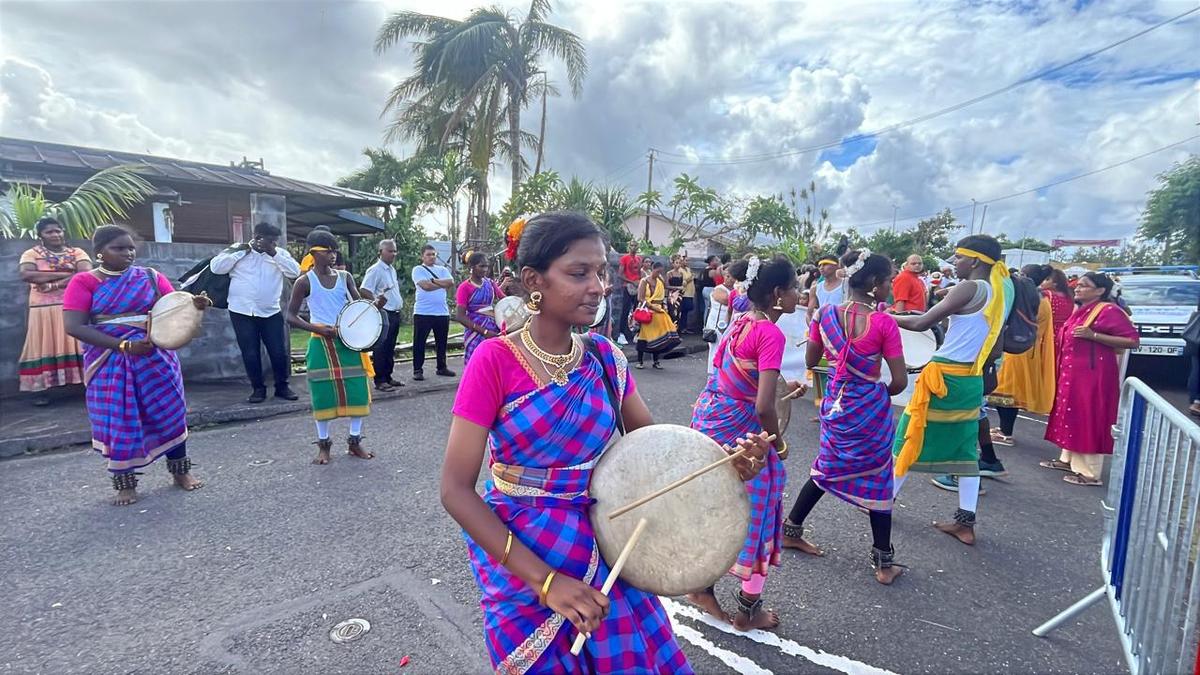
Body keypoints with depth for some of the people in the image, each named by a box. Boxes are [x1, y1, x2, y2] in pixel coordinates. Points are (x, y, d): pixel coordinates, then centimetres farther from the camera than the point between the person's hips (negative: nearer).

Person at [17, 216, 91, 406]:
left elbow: (86, 274, -8)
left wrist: (54, 285, -14)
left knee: (78, 344, 0)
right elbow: (25, 275, -10)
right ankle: (41, 389, -1)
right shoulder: (31, 254, 8)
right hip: (44, 308, 0)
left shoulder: (77, 253, 9)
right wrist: (65, 274, -10)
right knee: (44, 347, -2)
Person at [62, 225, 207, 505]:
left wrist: (194, 305, -27)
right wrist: (123, 345, -20)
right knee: (118, 420, 4)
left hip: (155, 357, 1)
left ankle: (181, 471, 20)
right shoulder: (83, 282, -2)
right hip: (110, 362, -1)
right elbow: (74, 326, -11)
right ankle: (125, 483, 19)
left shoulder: (152, 278, 3)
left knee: (169, 411, 5)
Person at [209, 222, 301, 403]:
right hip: (242, 312, -1)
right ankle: (258, 388, 17)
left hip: (271, 313, 1)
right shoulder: (237, 250, 4)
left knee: (280, 352, 0)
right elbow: (216, 267, -5)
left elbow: (295, 272, -7)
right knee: (250, 354, 4)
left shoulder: (280, 253, 6)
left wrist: (274, 253, -12)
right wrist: (239, 251, -9)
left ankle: (282, 386, 16)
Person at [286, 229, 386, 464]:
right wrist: (318, 329, -17)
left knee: (357, 391, 3)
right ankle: (323, 444, 19)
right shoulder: (305, 282, -4)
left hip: (348, 341, 3)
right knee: (323, 394, 3)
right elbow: (291, 316, -2)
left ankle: (355, 441, 18)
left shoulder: (345, 277, 6)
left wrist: (375, 304, -22)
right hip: (321, 344, -3)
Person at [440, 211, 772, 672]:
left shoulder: (604, 356, -4)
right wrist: (545, 579, -25)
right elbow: (456, 490, -19)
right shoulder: (495, 359, -18)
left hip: (601, 548, 4)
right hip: (518, 559, -4)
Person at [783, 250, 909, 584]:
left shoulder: (825, 314, -5)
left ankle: (791, 531, 31)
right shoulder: (884, 323, -16)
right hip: (870, 408, -4)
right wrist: (883, 393, 7)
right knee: (877, 479, 11)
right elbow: (900, 381, -13)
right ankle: (884, 563, 24)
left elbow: (811, 361, 6)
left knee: (827, 470, 22)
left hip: (835, 404, 4)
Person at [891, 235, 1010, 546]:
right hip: (971, 381, 8)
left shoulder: (969, 288, -13)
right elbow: (995, 351, 16)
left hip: (945, 377, -8)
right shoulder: (998, 295, 12)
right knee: (965, 450, 11)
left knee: (910, 438, 5)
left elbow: (922, 323, -16)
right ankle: (965, 523, 14)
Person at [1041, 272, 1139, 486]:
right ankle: (1068, 460, 25)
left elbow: (1133, 340, -18)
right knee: (1072, 415, 15)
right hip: (1072, 373, 9)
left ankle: (1090, 473, 1)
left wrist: (1093, 335, -24)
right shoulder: (1081, 310, 13)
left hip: (1092, 374, -9)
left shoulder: (1108, 311, -13)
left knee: (1088, 419, -5)